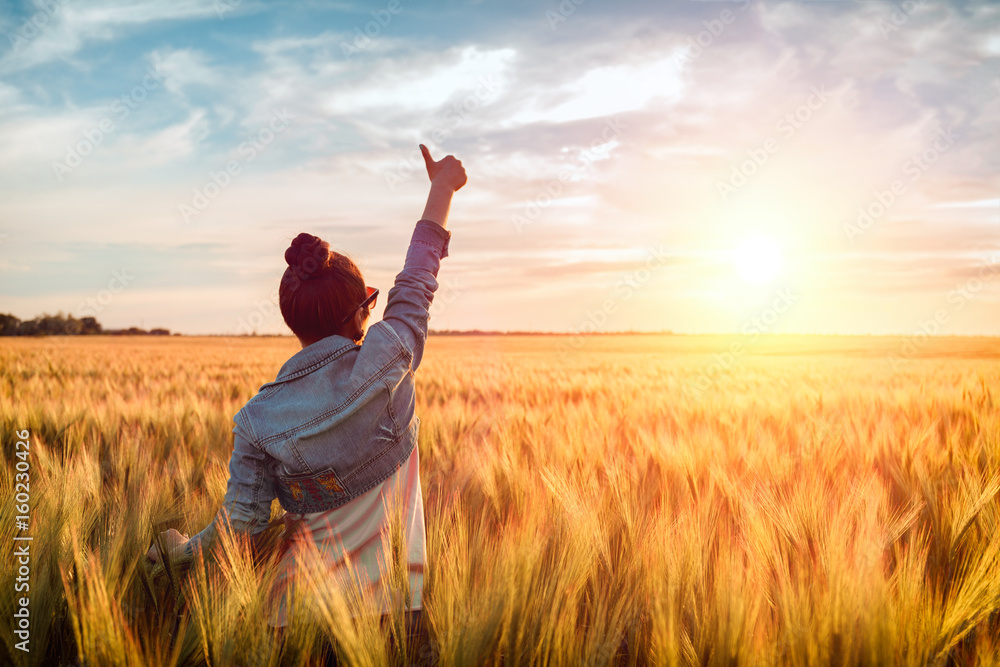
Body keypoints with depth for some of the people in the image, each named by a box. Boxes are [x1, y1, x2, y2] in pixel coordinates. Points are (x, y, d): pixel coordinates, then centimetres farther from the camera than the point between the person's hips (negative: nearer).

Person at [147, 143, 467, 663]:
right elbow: (417, 281, 1)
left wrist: (180, 549, 18)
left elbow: (241, 523, -5)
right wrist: (441, 187, 16)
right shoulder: (384, 363, -13)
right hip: (397, 601, -1)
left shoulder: (256, 419, -9)